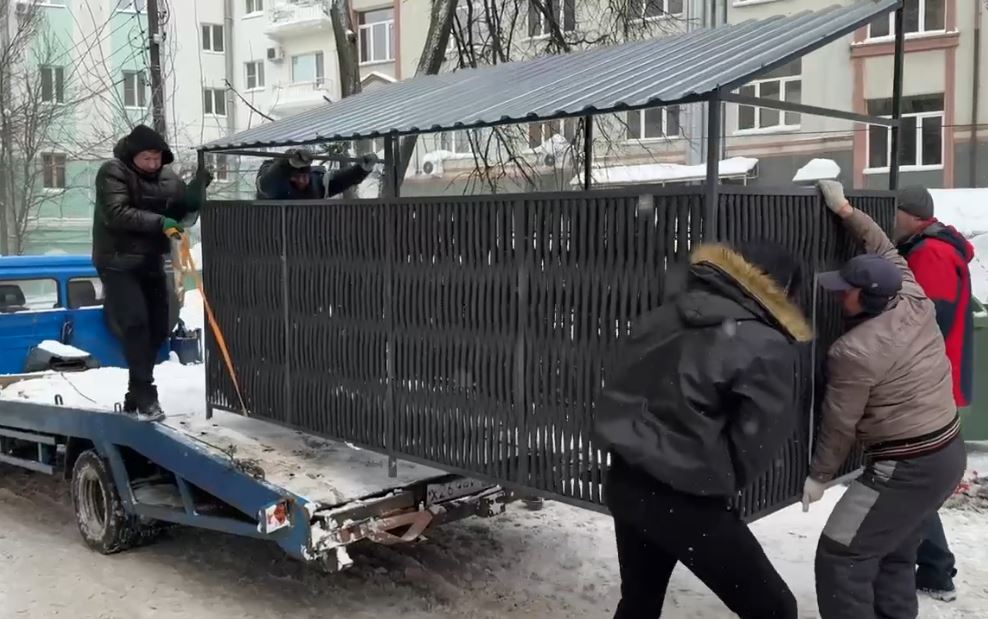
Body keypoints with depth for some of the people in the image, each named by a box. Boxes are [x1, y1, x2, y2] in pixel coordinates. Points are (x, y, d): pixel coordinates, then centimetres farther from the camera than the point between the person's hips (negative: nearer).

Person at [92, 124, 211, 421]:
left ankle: (135, 395, 20)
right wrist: (159, 223, -29)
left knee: (158, 328, 7)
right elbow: (116, 213, -23)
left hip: (151, 262, 7)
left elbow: (183, 208, 8)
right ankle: (145, 394, -15)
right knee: (136, 323, -18)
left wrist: (200, 182, -8)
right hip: (118, 263, -7)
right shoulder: (113, 172, -11)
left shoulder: (167, 177, 7)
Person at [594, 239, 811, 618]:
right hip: (684, 499, -7)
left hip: (625, 480, 7)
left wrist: (644, 448, 14)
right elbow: (756, 444, -9)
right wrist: (722, 484, 9)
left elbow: (621, 389, 10)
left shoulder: (669, 313, 6)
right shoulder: (766, 349, -11)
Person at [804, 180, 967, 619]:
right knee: (893, 554, 22)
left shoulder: (854, 352, -20)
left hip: (907, 469, -9)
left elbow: (840, 424, -11)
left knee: (839, 557, -1)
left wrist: (819, 476, 3)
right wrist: (845, 210, 19)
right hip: (950, 455, 9)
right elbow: (885, 252, 15)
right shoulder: (916, 303, -2)